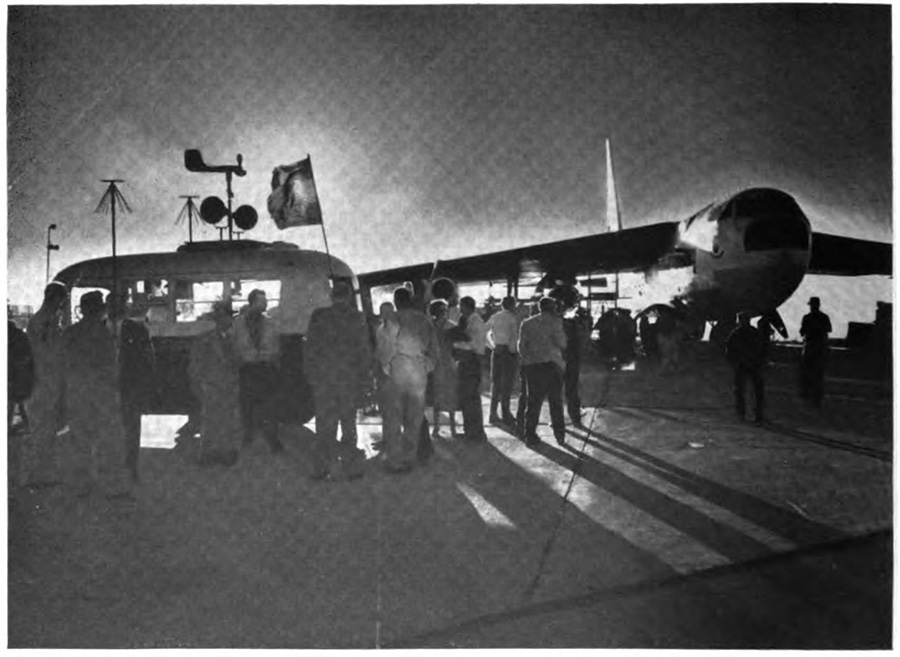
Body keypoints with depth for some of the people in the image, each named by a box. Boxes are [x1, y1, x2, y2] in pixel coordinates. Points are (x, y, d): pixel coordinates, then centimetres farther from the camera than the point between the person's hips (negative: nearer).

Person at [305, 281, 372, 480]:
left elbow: (310, 348, 1)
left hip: (322, 379, 1)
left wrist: (312, 376, 8)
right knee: (349, 423, 8)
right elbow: (364, 351, -2)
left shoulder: (318, 316, 0)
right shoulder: (357, 318, -2)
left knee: (324, 425, 8)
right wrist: (364, 380, 4)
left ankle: (321, 468, 11)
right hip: (349, 379, -1)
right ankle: (351, 467, 11)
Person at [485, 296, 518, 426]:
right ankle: (506, 415, -1)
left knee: (495, 382, 11)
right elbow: (514, 336, -16)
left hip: (496, 351, 5)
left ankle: (493, 414, 13)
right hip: (508, 351, -5)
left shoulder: (494, 317, 11)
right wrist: (513, 349, -7)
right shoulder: (512, 318, -6)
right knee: (506, 384, -3)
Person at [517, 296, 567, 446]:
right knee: (556, 402, 7)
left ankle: (530, 435, 7)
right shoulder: (555, 321, -3)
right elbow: (562, 343, -7)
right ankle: (560, 435, 8)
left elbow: (521, 346, 7)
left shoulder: (527, 324, 8)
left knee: (533, 400, 9)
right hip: (551, 363, -3)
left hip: (532, 365, 3)